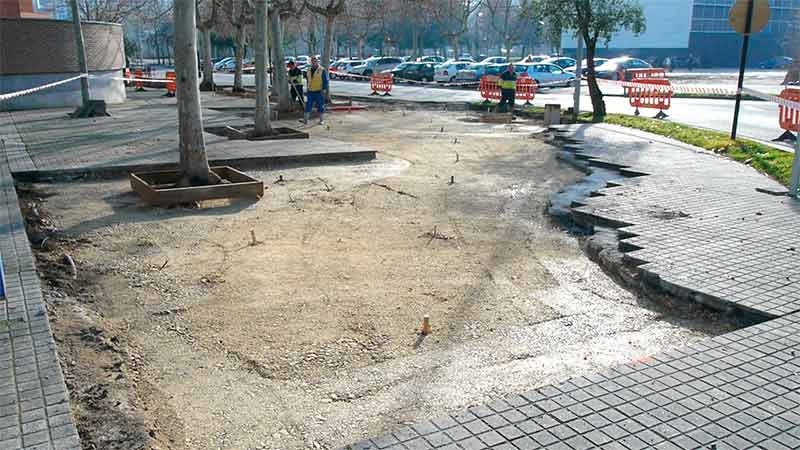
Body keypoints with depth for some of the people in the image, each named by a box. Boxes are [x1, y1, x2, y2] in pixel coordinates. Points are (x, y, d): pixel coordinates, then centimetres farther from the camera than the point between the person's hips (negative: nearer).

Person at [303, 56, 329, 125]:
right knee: (308, 105, 0)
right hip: (310, 92, 5)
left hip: (319, 92, -5)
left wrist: (324, 90, -18)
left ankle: (321, 120, 12)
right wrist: (307, 89, 21)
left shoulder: (322, 70, -6)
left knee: (320, 106, 2)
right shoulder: (308, 71, 11)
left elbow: (325, 81, -8)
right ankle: (305, 119, 1)